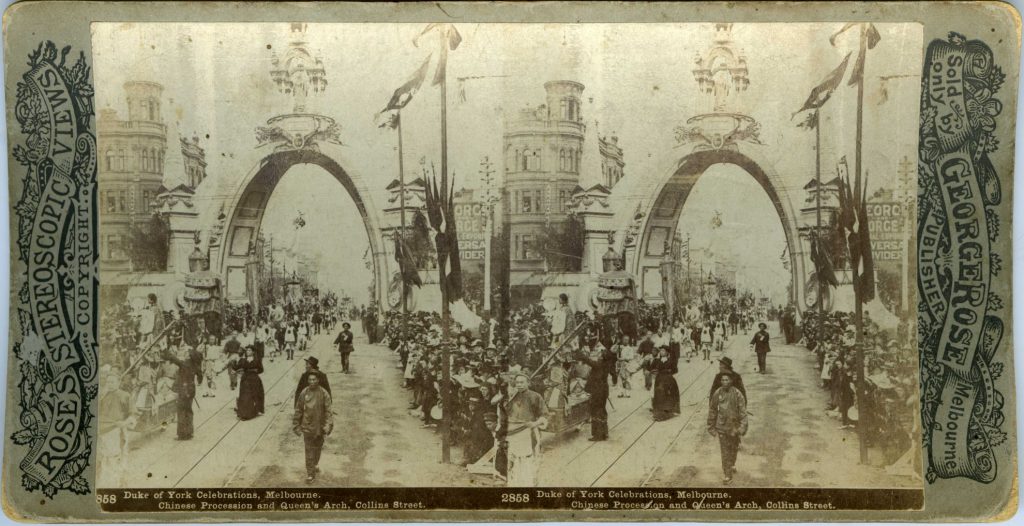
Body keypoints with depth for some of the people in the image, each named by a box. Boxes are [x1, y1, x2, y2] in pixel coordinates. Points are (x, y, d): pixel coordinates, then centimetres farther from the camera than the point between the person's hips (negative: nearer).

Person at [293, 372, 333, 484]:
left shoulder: (324, 394, -10)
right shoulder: (304, 393, -7)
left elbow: (328, 411, -10)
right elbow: (298, 410, 1)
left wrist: (328, 426, -18)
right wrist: (296, 425, 3)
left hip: (319, 426, 1)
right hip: (307, 427, -1)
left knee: (318, 447, 21)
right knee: (309, 451, 0)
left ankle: (315, 465, 45)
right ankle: (310, 474, 8)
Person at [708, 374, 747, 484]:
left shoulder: (737, 394, -12)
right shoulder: (717, 394, -8)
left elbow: (743, 411, -10)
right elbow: (712, 410, 2)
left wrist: (743, 426, -15)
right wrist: (711, 426, 5)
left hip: (734, 427, 0)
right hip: (722, 427, 0)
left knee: (734, 448, 20)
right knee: (725, 451, -1)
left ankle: (732, 465, 46)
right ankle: (727, 474, 6)